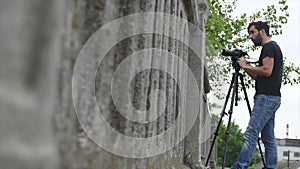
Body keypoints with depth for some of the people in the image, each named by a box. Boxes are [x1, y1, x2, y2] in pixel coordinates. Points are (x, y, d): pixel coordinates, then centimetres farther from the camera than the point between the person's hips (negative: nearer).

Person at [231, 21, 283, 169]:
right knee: (268, 138, 7)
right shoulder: (273, 48, 25)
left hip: (266, 97, -10)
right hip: (272, 98, 11)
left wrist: (246, 66, -6)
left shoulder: (269, 47, -5)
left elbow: (267, 71, -17)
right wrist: (245, 68, 14)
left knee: (251, 134, -14)